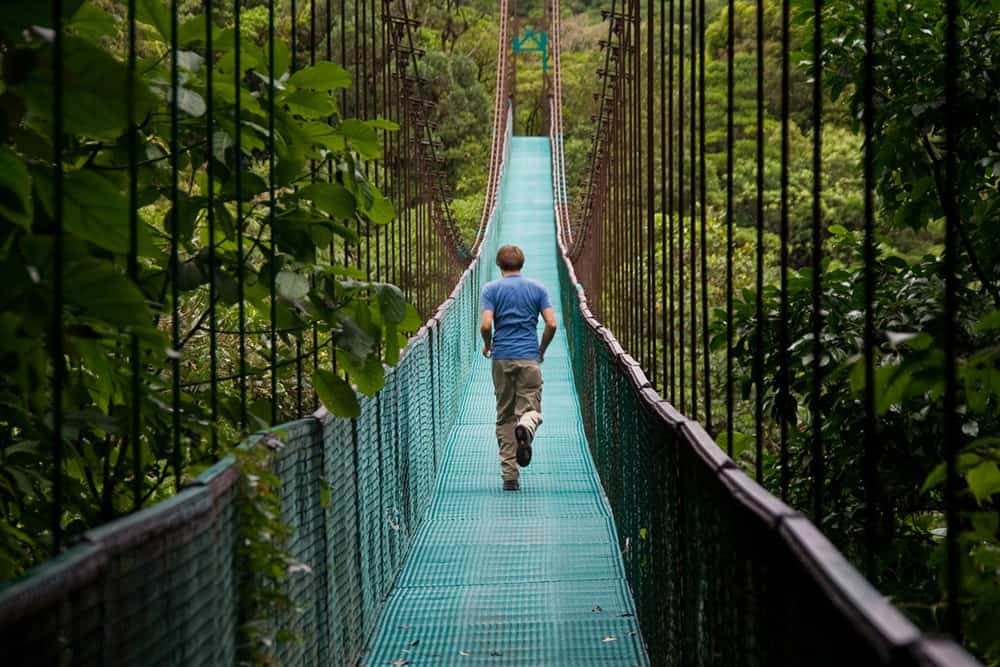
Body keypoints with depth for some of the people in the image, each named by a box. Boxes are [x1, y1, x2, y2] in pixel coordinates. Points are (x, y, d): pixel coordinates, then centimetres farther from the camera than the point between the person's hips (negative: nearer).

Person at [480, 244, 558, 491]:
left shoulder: (492, 289, 2)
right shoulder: (537, 288, 6)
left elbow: (486, 325, -10)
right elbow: (551, 324, -2)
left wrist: (487, 346, 10)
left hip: (502, 358, 0)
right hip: (529, 358, 0)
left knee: (504, 417, 8)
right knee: (531, 408, 3)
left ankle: (509, 475, 2)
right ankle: (526, 427, -35)